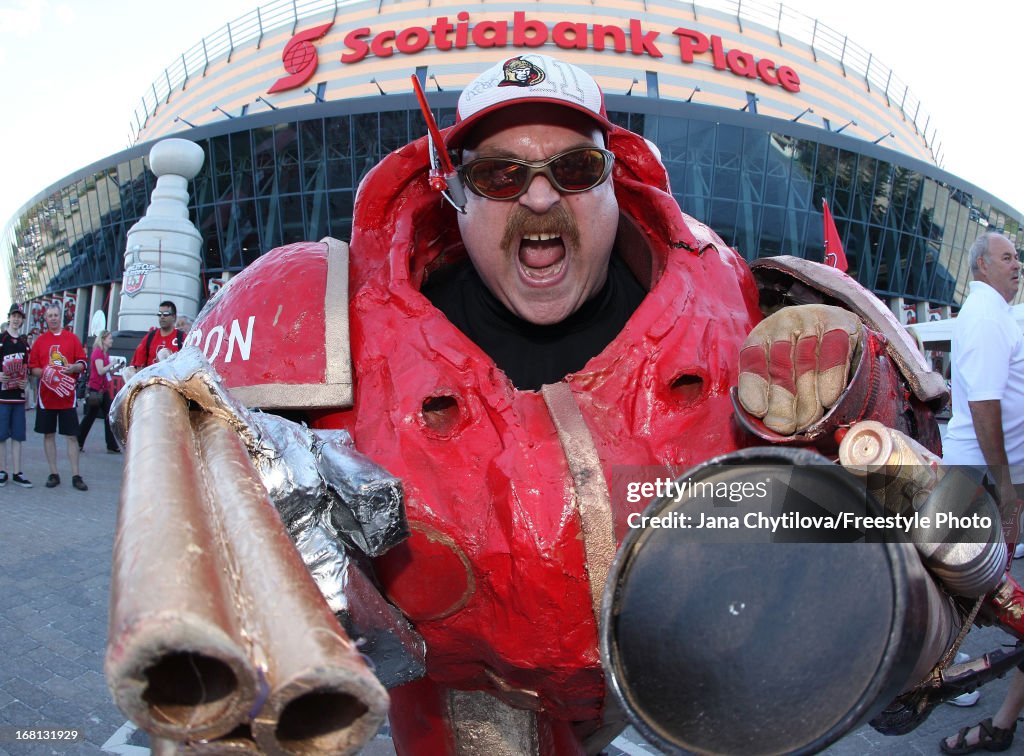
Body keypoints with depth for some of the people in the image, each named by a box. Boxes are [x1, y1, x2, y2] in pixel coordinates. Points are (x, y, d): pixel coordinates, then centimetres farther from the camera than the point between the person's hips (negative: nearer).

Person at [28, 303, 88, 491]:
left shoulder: (72, 338, 5)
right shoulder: (39, 340, 6)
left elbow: (83, 364, 5)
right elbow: (32, 368, 5)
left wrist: (74, 367, -16)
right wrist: (44, 372, -14)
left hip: (68, 396, -1)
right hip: (46, 395, 1)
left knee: (72, 436, 0)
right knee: (49, 435, 6)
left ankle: (76, 476, 4)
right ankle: (53, 474, 15)